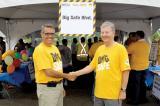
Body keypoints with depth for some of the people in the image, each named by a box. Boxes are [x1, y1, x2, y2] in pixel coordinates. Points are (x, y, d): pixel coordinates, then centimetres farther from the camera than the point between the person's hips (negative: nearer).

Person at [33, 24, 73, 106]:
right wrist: (67, 76, -11)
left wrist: (61, 85, 15)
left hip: (58, 86, 8)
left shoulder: (55, 48, 10)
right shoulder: (40, 50, -17)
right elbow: (49, 72, -22)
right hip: (47, 88, -8)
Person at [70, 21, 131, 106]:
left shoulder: (120, 48, -8)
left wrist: (123, 90, -12)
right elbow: (91, 66, 12)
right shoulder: (99, 49, 9)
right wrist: (76, 73, 3)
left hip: (113, 94, -5)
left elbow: (125, 70, -10)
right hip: (99, 92, 6)